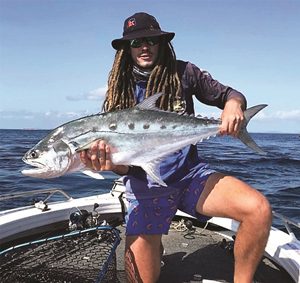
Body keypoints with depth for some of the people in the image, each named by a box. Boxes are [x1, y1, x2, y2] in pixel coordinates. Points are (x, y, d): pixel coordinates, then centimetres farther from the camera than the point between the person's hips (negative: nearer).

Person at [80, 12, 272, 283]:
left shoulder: (183, 73, 0)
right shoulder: (119, 91, -1)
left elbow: (230, 94, 9)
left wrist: (233, 105, -16)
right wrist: (111, 163, -28)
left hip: (191, 175, 0)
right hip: (146, 187, 0)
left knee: (259, 209, -25)